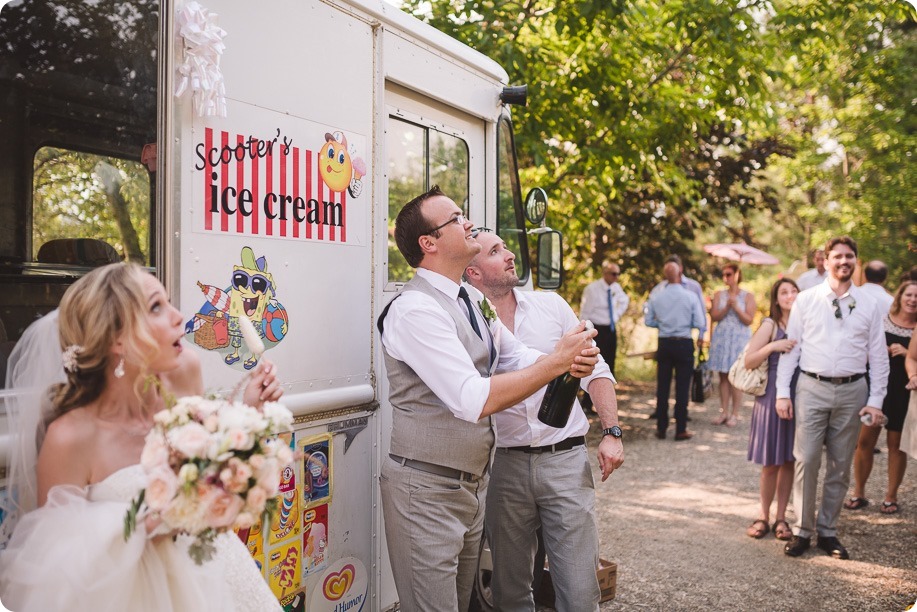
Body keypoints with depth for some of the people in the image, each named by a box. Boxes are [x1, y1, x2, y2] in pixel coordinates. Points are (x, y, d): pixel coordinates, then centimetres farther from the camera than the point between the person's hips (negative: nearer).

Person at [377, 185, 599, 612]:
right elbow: (475, 400, -28)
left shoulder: (473, 305, 11)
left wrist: (572, 362, -13)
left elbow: (522, 359, 9)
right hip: (427, 491, -9)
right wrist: (557, 362, -22)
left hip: (471, 483, 9)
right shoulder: (415, 309, -20)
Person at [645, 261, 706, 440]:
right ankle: (681, 430, 7)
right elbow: (699, 323, -6)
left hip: (664, 343, 3)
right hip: (684, 344, -2)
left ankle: (661, 429, 14)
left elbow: (649, 321, 4)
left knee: (662, 386, 9)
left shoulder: (656, 297, -1)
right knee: (682, 387, 3)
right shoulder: (690, 297, -9)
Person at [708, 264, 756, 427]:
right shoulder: (719, 295, 10)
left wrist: (736, 307, -14)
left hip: (739, 339, -3)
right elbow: (714, 316, -1)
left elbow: (749, 320, -4)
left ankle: (734, 414, 0)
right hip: (721, 338, 3)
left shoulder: (747, 296, 2)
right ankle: (724, 412, 9)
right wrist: (727, 306, -14)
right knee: (723, 376, 3)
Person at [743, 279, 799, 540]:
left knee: (789, 461, 7)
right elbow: (748, 361, -7)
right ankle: (763, 516, 19)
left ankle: (781, 517, 19)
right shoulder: (770, 325, -3)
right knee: (771, 462, 3)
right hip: (772, 397, -3)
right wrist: (773, 346, -19)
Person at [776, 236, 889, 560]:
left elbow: (878, 356, 7)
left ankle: (828, 531, 20)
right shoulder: (806, 300, 2)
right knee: (806, 461, -4)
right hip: (812, 388, -2)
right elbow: (791, 347, 2)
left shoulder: (869, 305, 6)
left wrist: (876, 400, 1)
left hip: (852, 391, 2)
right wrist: (782, 392, -3)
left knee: (840, 466, 8)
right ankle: (802, 530, 8)